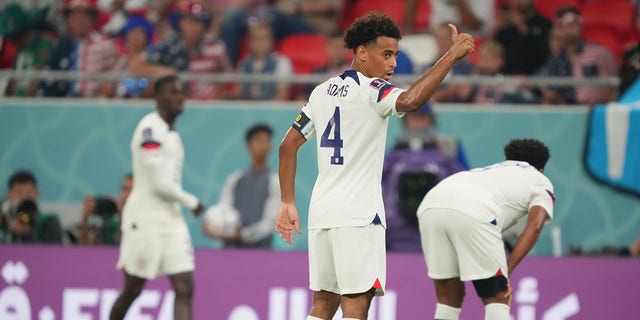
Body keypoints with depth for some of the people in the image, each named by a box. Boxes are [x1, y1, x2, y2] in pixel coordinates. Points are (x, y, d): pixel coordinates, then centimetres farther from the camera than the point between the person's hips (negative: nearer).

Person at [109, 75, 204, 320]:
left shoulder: (172, 133, 14)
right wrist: (192, 202, -6)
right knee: (132, 290, 4)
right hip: (144, 219, -8)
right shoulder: (150, 129, -14)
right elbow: (158, 183, -18)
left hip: (171, 218, 8)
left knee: (185, 288, -6)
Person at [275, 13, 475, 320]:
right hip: (357, 214, -8)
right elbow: (410, 100, -31)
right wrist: (451, 56, -27)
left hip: (322, 212, 8)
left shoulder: (322, 91, 15)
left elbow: (288, 145, 18)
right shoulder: (371, 90, -9)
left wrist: (288, 203, 21)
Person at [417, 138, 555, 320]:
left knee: (448, 299, 16)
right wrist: (506, 272, 2)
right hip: (474, 215, -5)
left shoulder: (489, 170, 42)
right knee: (497, 299, 5)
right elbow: (534, 226, 7)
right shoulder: (541, 183, 26)